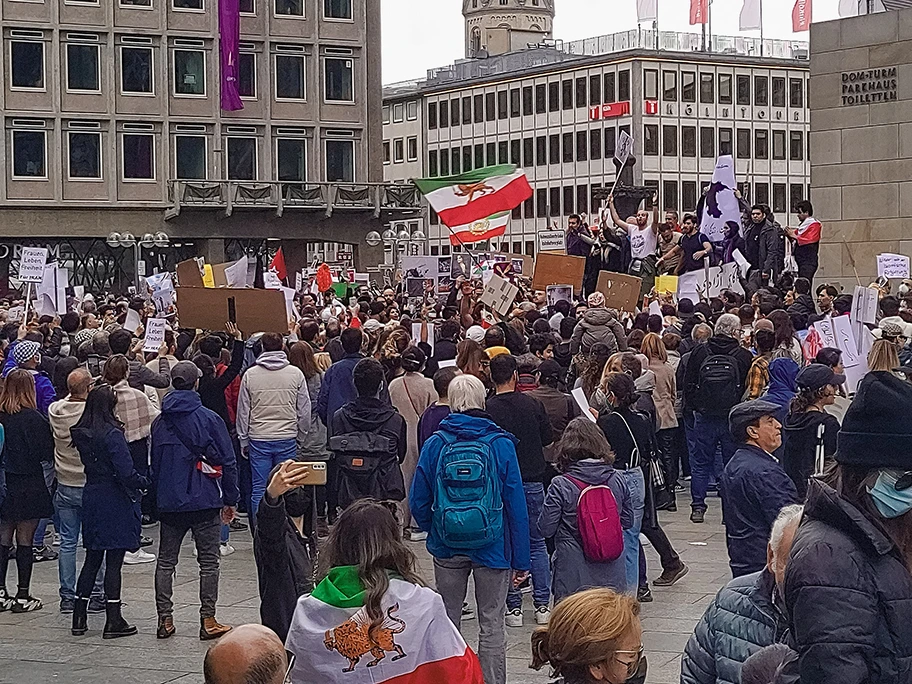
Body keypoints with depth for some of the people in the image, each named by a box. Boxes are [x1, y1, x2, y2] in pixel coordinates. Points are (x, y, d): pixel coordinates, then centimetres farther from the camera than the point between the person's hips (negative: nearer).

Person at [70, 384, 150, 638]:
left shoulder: (81, 434, 3)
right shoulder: (112, 435, -19)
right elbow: (126, 472, -21)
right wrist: (146, 481, -4)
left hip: (91, 498, 7)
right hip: (116, 502, -7)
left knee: (92, 558, 15)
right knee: (114, 560, -1)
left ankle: (79, 618, 16)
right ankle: (113, 621, 3)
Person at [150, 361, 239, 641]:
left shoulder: (159, 423, 4)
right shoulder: (209, 419, -8)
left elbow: (153, 463, 12)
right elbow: (227, 461, -7)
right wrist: (230, 499, 2)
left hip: (169, 503, 3)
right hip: (205, 502, -3)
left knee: (165, 561, 11)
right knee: (208, 561, 4)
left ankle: (165, 619, 8)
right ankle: (208, 621, 4)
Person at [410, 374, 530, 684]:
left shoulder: (435, 444, -3)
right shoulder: (501, 444, -6)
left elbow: (418, 502, 0)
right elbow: (516, 504, -7)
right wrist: (521, 560, -3)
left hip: (447, 549, 2)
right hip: (492, 547, -1)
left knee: (447, 623, 14)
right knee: (491, 625, 5)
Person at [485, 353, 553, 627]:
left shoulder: (487, 410, -13)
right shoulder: (533, 404, -5)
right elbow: (548, 438, 6)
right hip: (533, 481, 2)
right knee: (537, 542, 12)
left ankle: (513, 607, 6)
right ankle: (542, 605, 12)